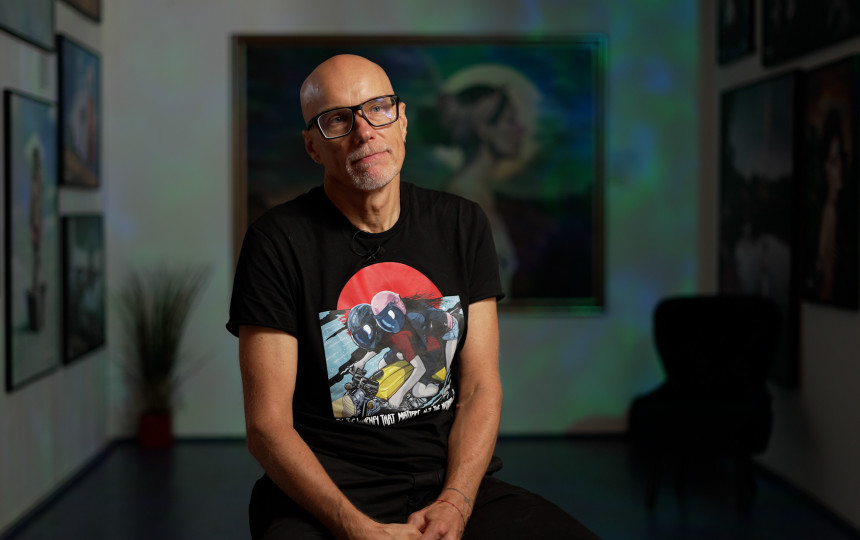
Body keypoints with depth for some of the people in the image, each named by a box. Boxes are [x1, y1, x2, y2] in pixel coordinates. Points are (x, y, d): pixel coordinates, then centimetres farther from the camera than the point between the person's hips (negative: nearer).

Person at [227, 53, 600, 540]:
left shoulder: (462, 225, 8)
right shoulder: (278, 241, -4)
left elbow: (481, 387, 5)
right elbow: (268, 425, -7)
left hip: (452, 481, 4)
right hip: (324, 494, -3)